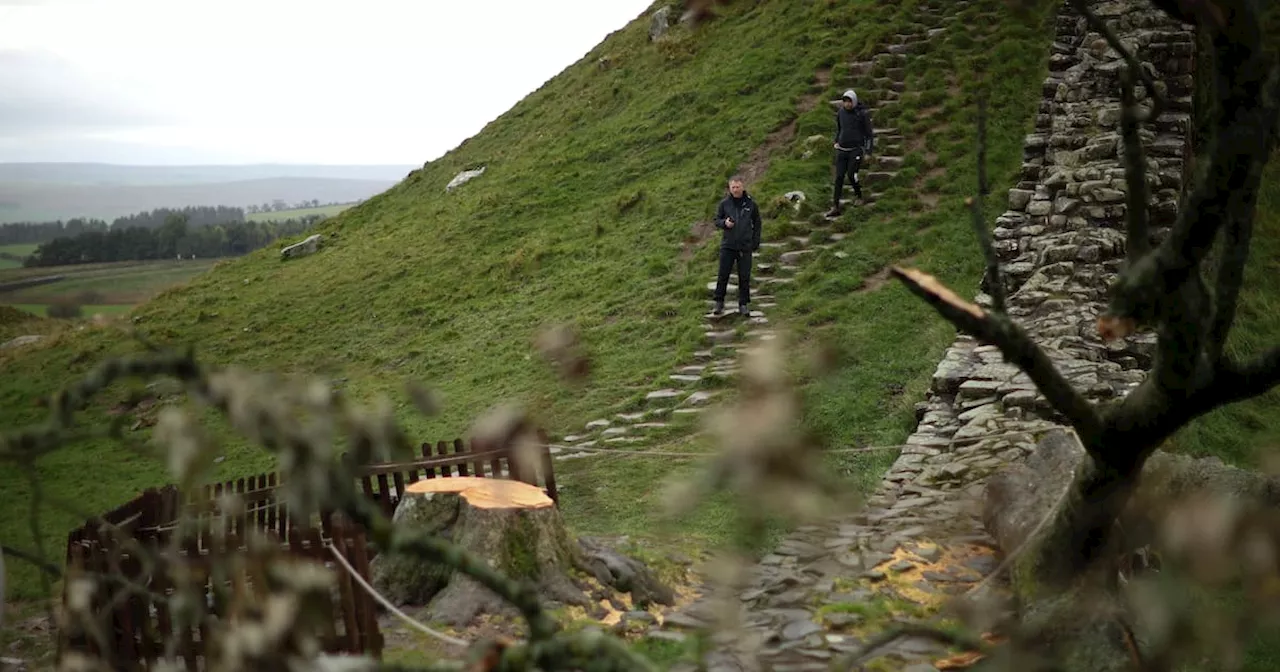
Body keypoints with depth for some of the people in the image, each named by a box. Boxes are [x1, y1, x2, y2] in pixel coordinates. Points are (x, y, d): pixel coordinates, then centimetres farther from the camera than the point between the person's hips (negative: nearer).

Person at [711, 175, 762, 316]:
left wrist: (756, 242, 4)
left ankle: (743, 304, 12)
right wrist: (724, 223, -16)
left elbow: (757, 224, 10)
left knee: (744, 277, 3)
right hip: (728, 246, 0)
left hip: (745, 247, 0)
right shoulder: (724, 203, 1)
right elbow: (717, 220, 7)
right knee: (723, 275, 1)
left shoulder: (750, 204, 2)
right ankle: (719, 302, 11)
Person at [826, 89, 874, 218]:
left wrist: (868, 152, -6)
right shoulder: (840, 112, 4)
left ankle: (859, 196, 17)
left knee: (851, 175, -13)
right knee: (839, 178, -3)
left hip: (856, 150, -4)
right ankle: (835, 207, -4)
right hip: (841, 150, 4)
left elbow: (868, 133, -3)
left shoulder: (862, 114, -9)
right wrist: (836, 142, 7)